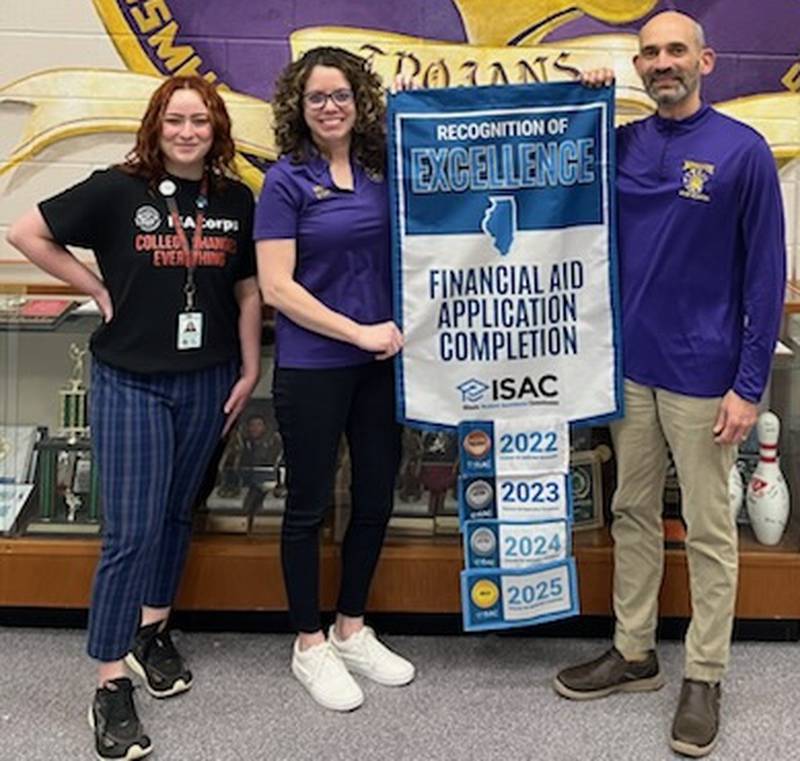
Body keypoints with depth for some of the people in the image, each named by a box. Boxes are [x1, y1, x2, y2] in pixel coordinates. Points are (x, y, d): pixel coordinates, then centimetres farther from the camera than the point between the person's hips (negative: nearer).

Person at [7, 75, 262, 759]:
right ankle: (111, 685, 2)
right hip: (130, 381, -4)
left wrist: (250, 372, 7)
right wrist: (99, 290, -5)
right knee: (132, 530, -7)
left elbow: (248, 292, 9)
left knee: (176, 514, 16)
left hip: (207, 381, 4)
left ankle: (153, 632, 36)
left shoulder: (235, 201, 3)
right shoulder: (118, 189, -7)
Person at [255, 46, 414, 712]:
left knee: (377, 498, 12)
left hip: (381, 363, 5)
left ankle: (352, 631, 31)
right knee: (310, 505, 7)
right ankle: (310, 647, 23)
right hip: (312, 369, -5)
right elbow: (276, 287, -13)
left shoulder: (382, 170, 6)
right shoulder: (287, 181, -7)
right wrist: (360, 332, -14)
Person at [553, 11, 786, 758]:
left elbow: (765, 273, -8)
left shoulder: (742, 150, -8)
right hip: (629, 366, 5)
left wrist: (750, 383, -12)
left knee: (708, 529, 5)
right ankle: (634, 652, 29)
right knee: (632, 514, 14)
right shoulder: (619, 144, 5)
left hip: (702, 375, -5)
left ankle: (703, 677, 19)